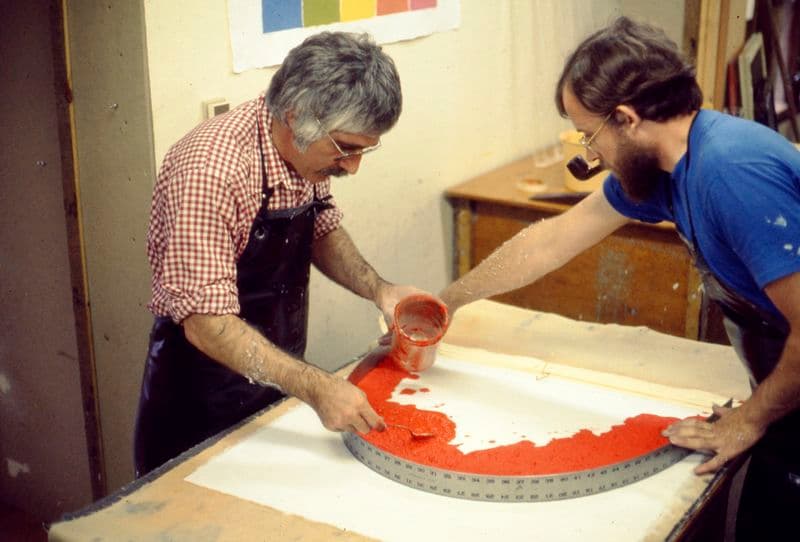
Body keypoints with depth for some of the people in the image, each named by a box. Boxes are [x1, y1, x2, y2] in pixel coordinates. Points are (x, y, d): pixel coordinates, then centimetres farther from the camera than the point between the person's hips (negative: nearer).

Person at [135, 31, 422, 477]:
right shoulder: (210, 170, -30)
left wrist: (377, 289, -8)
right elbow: (208, 326, -31)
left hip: (278, 378, 7)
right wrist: (316, 387, -37)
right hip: (203, 396, -7)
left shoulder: (312, 149, -8)